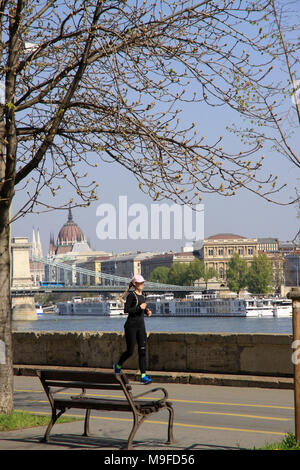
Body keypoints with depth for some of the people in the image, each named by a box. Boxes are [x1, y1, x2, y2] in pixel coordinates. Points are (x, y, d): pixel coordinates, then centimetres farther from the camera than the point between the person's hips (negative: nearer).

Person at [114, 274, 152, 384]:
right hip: (131, 325, -7)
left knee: (142, 350, -2)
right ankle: (118, 365, 28)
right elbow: (126, 310, -16)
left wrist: (147, 311, 7)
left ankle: (143, 376, -4)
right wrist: (139, 307, -21)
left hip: (141, 326, 7)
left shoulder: (142, 295, 13)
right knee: (130, 351, -1)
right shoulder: (131, 295, -10)